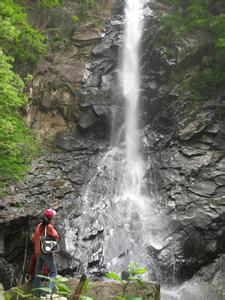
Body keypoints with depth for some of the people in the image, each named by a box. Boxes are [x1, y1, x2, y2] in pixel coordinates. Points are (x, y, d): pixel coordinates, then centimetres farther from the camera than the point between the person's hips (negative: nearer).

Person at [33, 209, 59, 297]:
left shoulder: (39, 226, 7)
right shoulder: (49, 227, -11)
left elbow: (34, 239, 12)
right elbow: (56, 236, -18)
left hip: (38, 252, 7)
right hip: (47, 252, -7)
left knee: (38, 273, 14)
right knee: (53, 272, 0)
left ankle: (36, 294, 16)